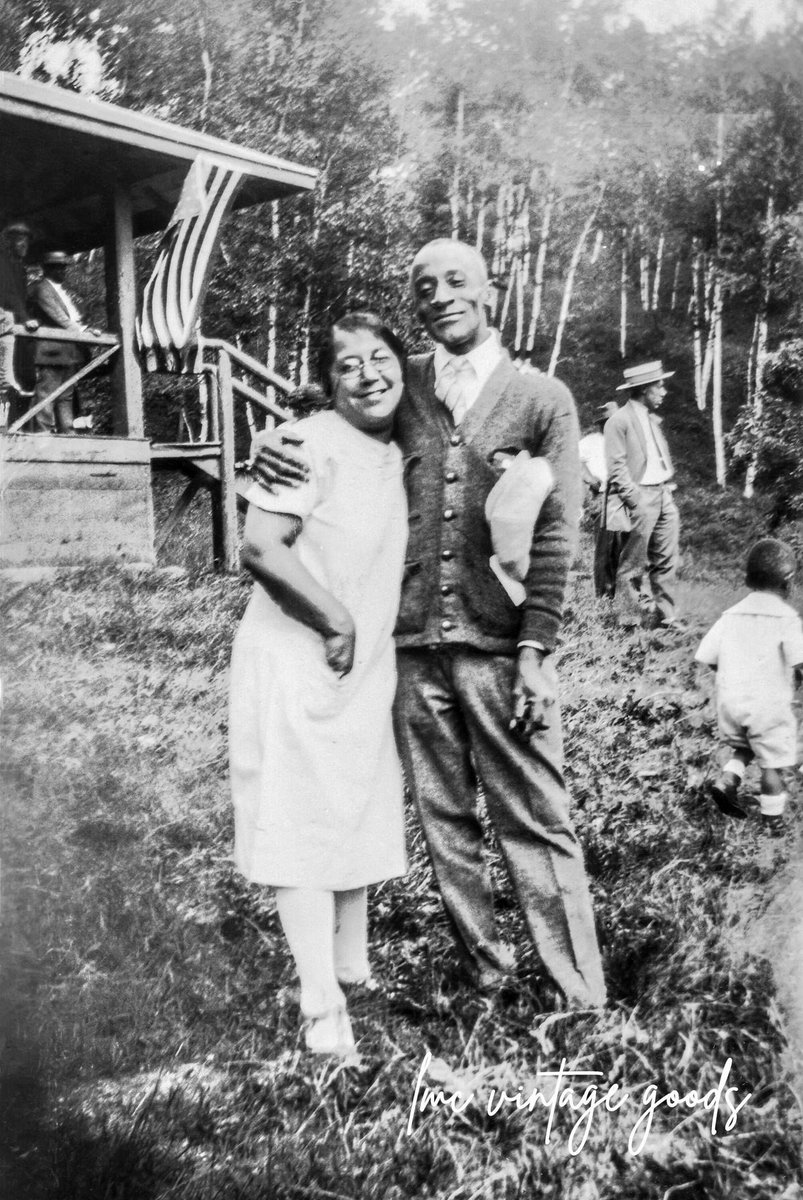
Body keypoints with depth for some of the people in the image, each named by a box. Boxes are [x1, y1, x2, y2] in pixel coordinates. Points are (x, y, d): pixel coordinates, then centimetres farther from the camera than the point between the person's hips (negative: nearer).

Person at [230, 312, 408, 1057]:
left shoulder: (394, 455, 9)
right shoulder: (313, 443, -16)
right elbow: (261, 548, -24)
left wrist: (362, 634, 9)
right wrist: (336, 620, -19)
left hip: (365, 667, 8)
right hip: (296, 666, -8)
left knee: (360, 820, 18)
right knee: (302, 827, -3)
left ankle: (353, 967, 35)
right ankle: (323, 1010, 4)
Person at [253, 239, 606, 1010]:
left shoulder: (541, 399, 2)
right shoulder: (401, 385, 8)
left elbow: (554, 536, -2)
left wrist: (536, 651, -10)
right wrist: (275, 452, -4)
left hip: (503, 650, -3)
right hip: (414, 648, 3)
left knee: (537, 826, 1)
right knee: (445, 823, 11)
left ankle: (584, 1003, 12)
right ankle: (486, 975, 26)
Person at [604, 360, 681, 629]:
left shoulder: (653, 418, 17)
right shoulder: (619, 421, -9)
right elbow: (616, 467, -13)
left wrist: (669, 485, 13)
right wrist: (636, 498, -18)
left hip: (663, 495, 8)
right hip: (640, 497, -8)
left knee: (666, 561, 9)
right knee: (633, 563, -1)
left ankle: (666, 617, 17)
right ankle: (629, 620, 7)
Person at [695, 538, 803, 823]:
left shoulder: (731, 615, 4)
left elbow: (706, 657, 4)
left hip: (729, 700, 5)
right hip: (768, 703, -5)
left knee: (743, 746, 26)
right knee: (774, 760, 9)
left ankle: (727, 780, 6)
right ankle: (772, 810, 16)